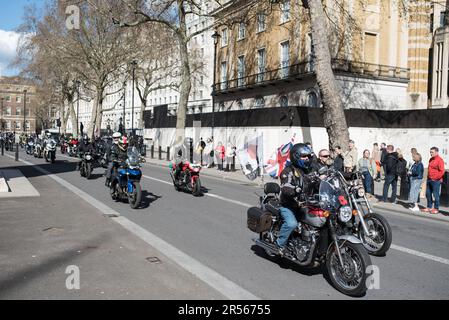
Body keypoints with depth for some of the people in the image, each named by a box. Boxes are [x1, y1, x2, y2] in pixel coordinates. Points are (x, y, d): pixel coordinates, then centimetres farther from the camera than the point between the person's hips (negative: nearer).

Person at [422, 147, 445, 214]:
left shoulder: (439, 160, -11)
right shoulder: (431, 160, 15)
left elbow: (442, 171, -16)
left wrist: (435, 178, -15)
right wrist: (428, 177, 15)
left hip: (436, 180, -8)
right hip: (429, 180, 8)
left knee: (436, 195, -3)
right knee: (428, 194, 10)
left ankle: (436, 209, 5)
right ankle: (429, 207, 20)